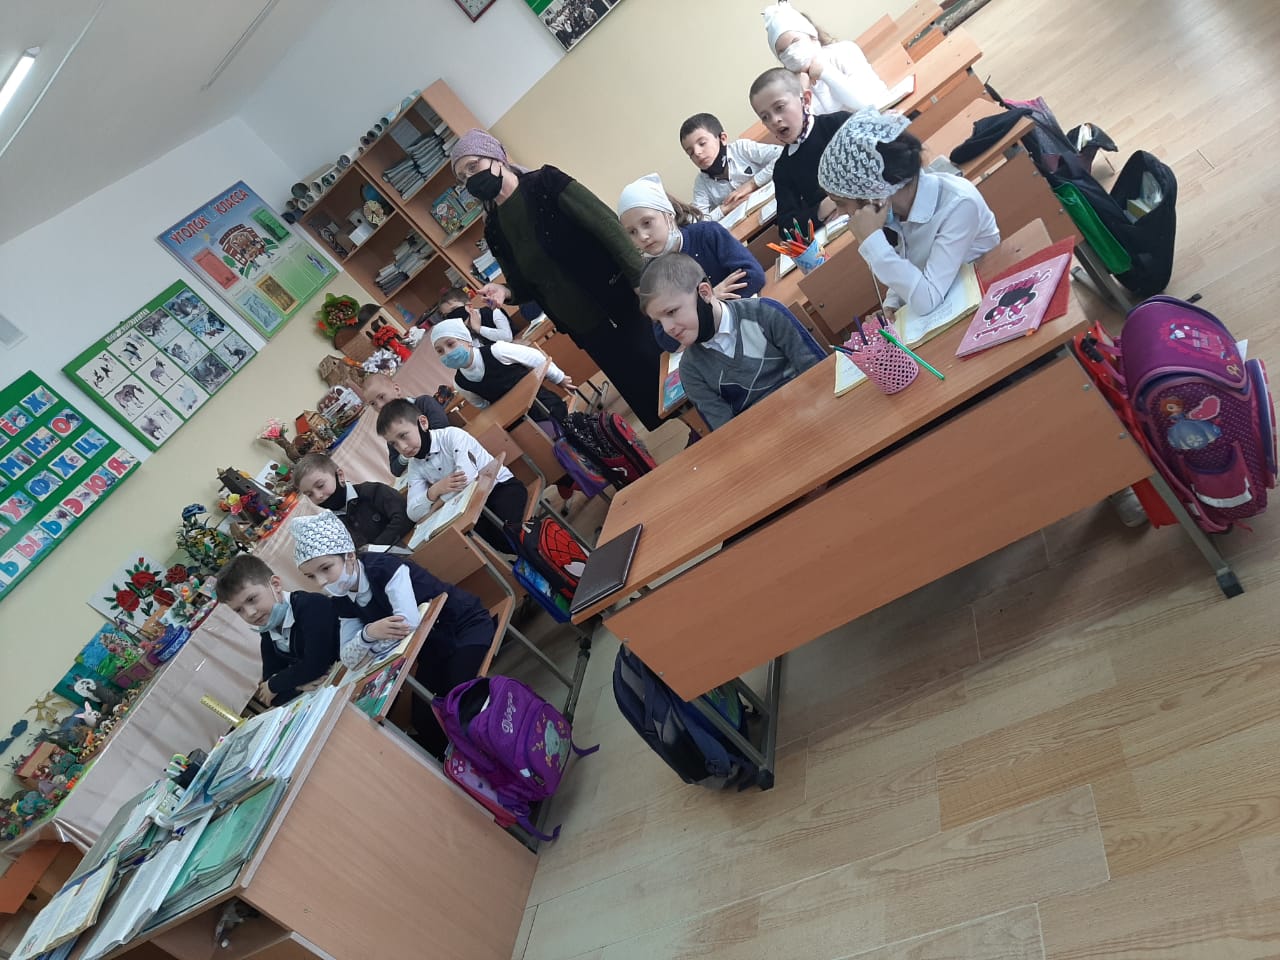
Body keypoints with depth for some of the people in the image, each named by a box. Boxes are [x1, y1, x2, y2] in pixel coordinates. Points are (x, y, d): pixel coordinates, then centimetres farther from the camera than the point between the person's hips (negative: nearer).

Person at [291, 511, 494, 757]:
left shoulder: (386, 568, -26)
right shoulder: (343, 602, -4)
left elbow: (409, 624, -35)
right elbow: (349, 660, -7)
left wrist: (370, 640, -18)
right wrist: (368, 633, -28)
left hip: (465, 625, -7)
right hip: (434, 644, 7)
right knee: (423, 719, -5)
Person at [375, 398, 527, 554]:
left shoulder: (452, 435, -14)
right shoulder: (415, 466, 4)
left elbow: (467, 476, -29)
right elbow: (413, 514, -3)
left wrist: (438, 502, -14)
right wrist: (435, 490, -22)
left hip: (501, 486, -6)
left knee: (502, 534, -33)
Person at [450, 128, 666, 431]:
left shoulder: (545, 182, -7)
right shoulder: (494, 230, 6)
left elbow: (606, 224, -14)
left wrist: (642, 281, -23)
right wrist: (504, 291, -9)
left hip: (622, 302, -4)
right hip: (586, 331, 4)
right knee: (644, 401, 9)